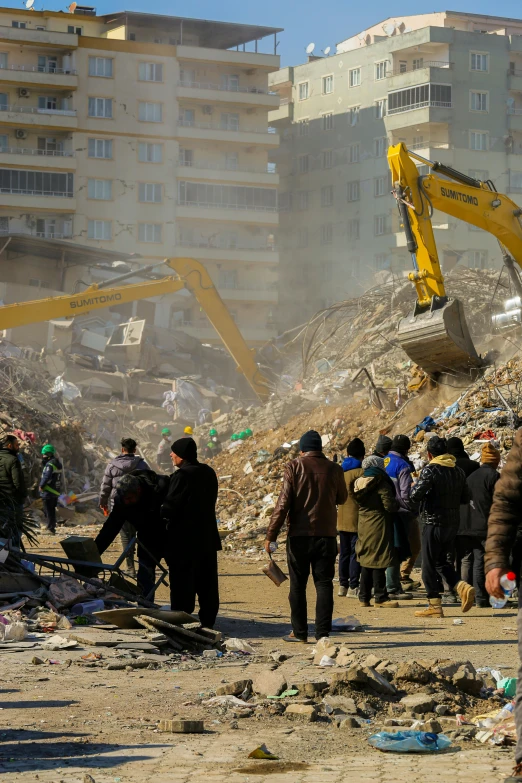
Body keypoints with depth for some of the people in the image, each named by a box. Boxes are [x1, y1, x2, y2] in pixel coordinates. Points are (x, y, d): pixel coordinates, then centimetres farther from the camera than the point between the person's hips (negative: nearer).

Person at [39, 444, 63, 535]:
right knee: (52, 510, 18)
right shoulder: (58, 464, 12)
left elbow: (46, 477, -27)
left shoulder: (50, 464, -18)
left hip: (48, 492, -9)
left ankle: (50, 528, -1)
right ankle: (52, 527, 23)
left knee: (48, 511, -2)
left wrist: (41, 486, -14)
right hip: (56, 491, 9)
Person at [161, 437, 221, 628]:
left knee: (182, 584, -2)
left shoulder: (182, 475, -17)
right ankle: (208, 622, 16)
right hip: (208, 537, 8)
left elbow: (170, 507, -18)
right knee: (207, 584, 12)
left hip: (184, 540, -8)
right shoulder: (208, 473, 8)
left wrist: (162, 517, 2)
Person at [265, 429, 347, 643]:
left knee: (298, 585, 8)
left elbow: (283, 503, -10)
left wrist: (271, 535, -8)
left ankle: (299, 632, 11)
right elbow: (341, 498, 18)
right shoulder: (334, 469, 1)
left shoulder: (294, 467, -6)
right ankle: (323, 632, 2)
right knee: (324, 584, 5)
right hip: (327, 535, 2)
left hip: (299, 535, -2)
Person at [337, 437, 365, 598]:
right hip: (356, 518, -7)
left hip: (342, 519, 7)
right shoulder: (361, 472, -13)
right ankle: (353, 587, -4)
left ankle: (343, 584, 16)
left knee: (344, 552, 13)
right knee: (356, 553, -3)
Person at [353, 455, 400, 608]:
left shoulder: (360, 483, 10)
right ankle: (380, 597, -1)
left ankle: (364, 597, 15)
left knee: (366, 561, 13)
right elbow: (390, 505, -18)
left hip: (364, 526, 7)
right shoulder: (381, 483, -14)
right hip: (379, 526, -7)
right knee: (378, 562, -4)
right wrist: (397, 503, 5)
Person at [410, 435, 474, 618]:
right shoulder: (458, 471, 8)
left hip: (433, 522, -7)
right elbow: (465, 498, 13)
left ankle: (435, 605, 3)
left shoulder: (430, 471, -13)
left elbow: (414, 496, -20)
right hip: (453, 523, 7)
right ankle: (462, 587, -3)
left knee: (429, 565, 3)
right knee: (441, 561, 19)